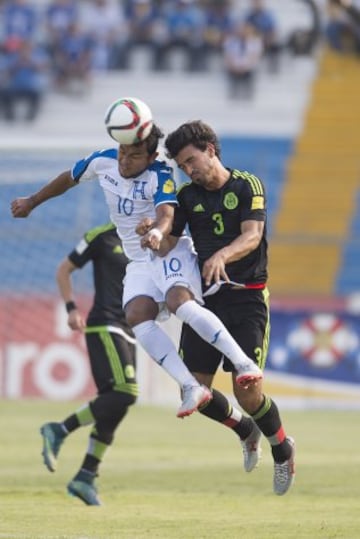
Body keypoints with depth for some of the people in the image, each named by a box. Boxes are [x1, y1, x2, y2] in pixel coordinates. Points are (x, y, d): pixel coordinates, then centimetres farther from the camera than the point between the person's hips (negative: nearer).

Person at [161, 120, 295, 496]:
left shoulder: (247, 186, -3)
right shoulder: (188, 196, 8)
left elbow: (252, 236, -16)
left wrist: (221, 256, -36)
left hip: (246, 298, -4)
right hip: (204, 296, 4)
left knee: (248, 393, -12)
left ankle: (282, 448, 17)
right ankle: (246, 432, 27)